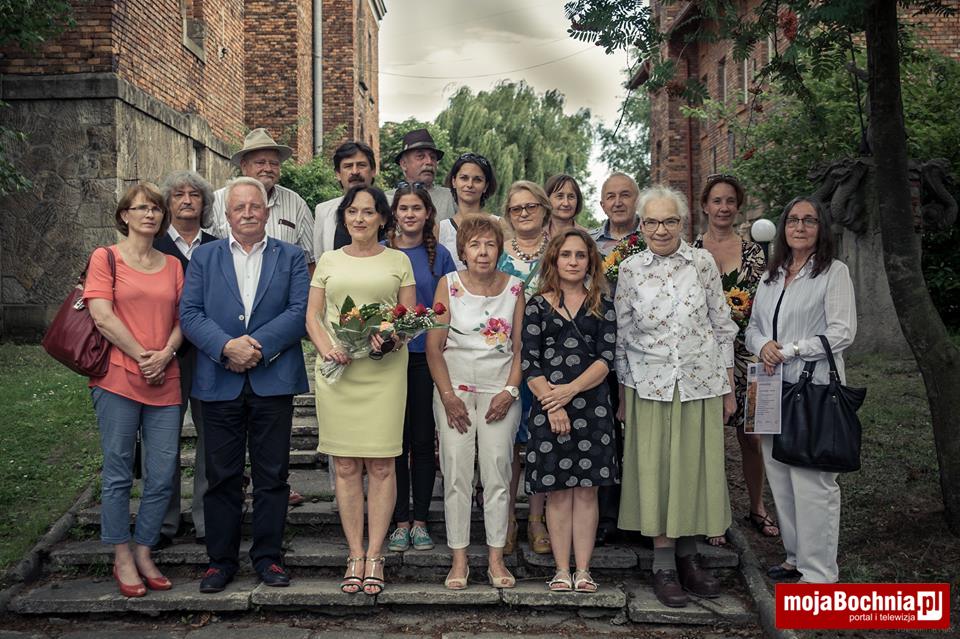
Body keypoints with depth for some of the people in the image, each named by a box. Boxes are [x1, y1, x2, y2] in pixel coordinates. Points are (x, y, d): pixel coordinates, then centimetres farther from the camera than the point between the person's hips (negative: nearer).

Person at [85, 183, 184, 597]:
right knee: (118, 473, 3)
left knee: (162, 475, 2)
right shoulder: (105, 258, 3)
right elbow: (102, 316, -7)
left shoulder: (172, 265, 15)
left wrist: (165, 355, -7)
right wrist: (141, 356, -11)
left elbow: (182, 318, 10)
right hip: (118, 378, -4)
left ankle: (144, 554, 18)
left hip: (165, 382, 4)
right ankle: (122, 559, 15)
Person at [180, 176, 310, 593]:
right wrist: (227, 347, -15)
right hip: (219, 383, 1)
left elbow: (299, 312, -3)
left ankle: (268, 556, 18)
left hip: (273, 381, 0)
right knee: (222, 476, 7)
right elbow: (189, 314, 1)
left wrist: (258, 345, -15)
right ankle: (221, 560, 18)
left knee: (272, 475, 6)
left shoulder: (291, 257, 9)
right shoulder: (204, 257, 11)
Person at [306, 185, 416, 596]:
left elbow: (411, 316, 8)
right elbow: (312, 316, 10)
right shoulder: (329, 260, 14)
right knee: (345, 466, 3)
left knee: (381, 465, -3)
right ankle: (355, 556, 12)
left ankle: (375, 557, 6)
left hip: (384, 369, -1)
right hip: (336, 369, 2)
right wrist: (326, 347, -9)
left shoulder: (398, 261, 11)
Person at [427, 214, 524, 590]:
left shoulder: (513, 287, 3)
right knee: (456, 473, -1)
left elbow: (520, 347, 5)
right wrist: (448, 396, -8)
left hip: (500, 391, 1)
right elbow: (433, 346, -2)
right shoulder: (449, 285, 0)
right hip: (455, 388, -1)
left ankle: (496, 559, 11)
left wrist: (510, 391, -6)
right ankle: (459, 560, 9)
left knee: (497, 473, 1)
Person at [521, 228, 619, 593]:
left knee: (587, 490, 4)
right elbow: (529, 364, 0)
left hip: (592, 406, 1)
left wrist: (571, 389, -15)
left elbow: (605, 358, -1)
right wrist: (552, 405, -10)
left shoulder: (602, 306, 9)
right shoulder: (538, 305, 6)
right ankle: (562, 571, 11)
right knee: (557, 491, 3)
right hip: (548, 408, -1)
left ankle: (583, 571, 11)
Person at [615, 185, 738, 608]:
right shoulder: (630, 270, 0)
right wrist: (622, 396, 5)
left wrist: (729, 388, 4)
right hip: (650, 384, -1)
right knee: (655, 470, 3)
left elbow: (723, 326, 5)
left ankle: (688, 557, 24)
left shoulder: (703, 262, 0)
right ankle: (663, 566, 14)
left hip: (701, 381, 1)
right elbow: (622, 335, 4)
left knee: (697, 466, 7)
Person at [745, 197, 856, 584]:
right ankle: (796, 556, 25)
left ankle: (818, 573, 3)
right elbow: (753, 327, 18)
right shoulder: (771, 276, 16)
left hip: (814, 389, -6)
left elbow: (842, 333, -9)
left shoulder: (834, 272, -2)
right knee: (780, 477, 11)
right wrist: (763, 345, -5)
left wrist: (789, 350, -13)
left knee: (813, 482, -7)